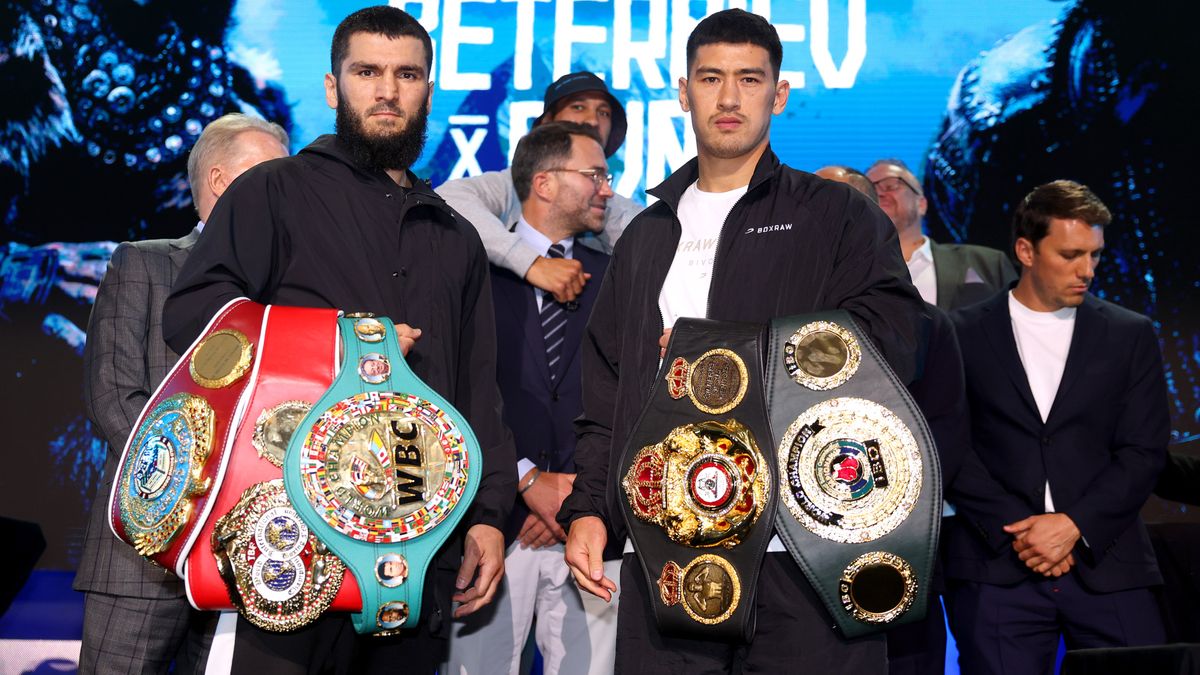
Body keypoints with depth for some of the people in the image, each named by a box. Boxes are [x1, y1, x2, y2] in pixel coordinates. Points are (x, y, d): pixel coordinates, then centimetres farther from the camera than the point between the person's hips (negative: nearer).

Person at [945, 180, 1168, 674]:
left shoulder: (1130, 335, 10)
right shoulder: (963, 335, 5)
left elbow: (1145, 451, 3)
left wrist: (1073, 524, -9)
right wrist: (1013, 532, -8)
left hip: (1106, 563, 2)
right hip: (995, 567, -1)